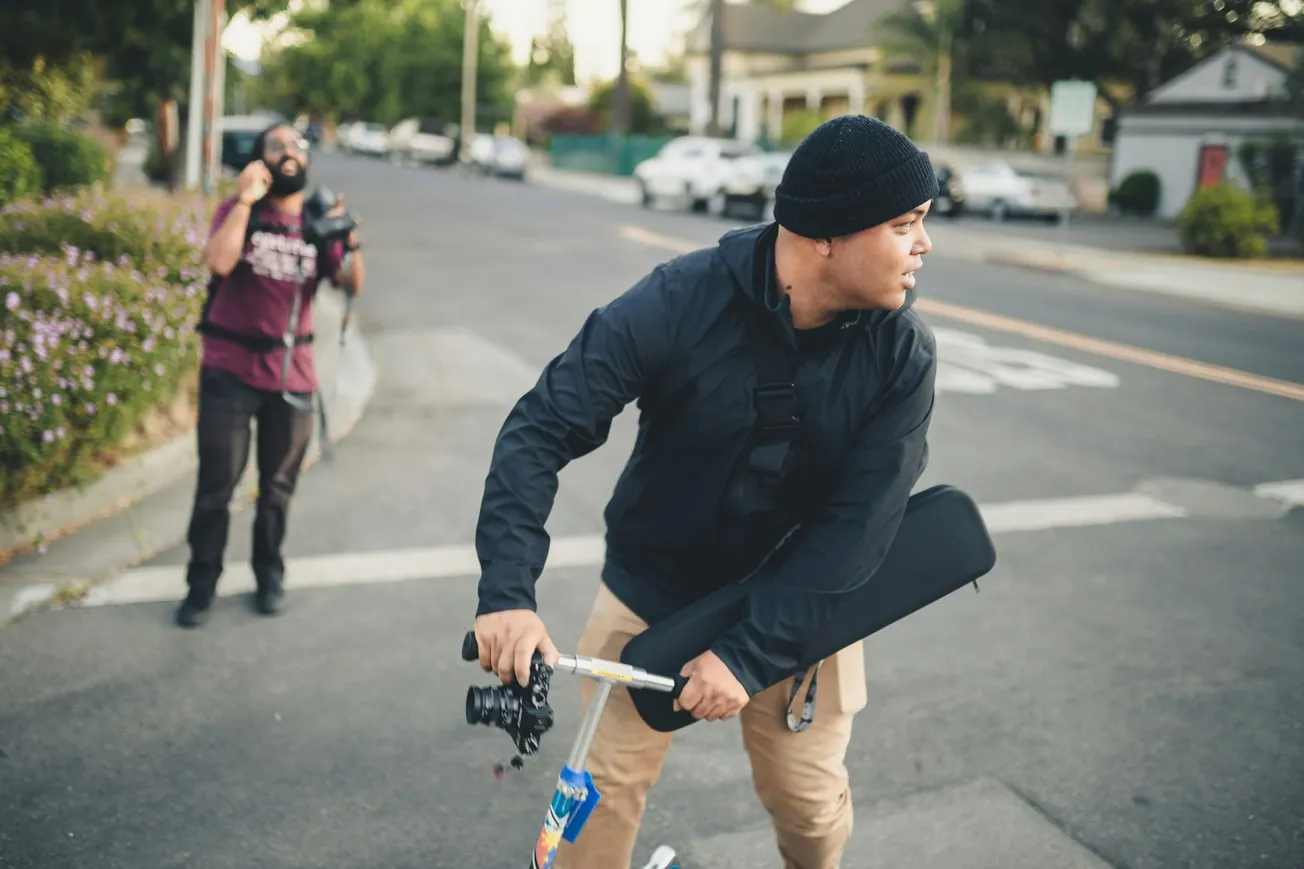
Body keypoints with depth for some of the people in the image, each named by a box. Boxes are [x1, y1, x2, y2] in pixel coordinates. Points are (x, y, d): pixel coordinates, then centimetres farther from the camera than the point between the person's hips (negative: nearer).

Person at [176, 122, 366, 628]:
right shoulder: (239, 211, -3)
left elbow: (353, 285, -5)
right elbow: (219, 262, -22)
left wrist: (348, 240, -22)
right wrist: (245, 199, -20)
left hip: (292, 375, 3)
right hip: (230, 369, -2)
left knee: (278, 485, 11)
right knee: (217, 483, 0)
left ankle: (270, 575, 28)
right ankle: (202, 583, 14)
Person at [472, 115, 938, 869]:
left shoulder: (904, 354, -17)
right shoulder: (678, 302, -23)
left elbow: (860, 522, -20)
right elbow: (543, 429, -22)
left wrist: (750, 653, -27)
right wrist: (508, 592, -31)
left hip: (799, 609, 1)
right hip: (655, 598, -1)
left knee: (811, 803, 9)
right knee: (607, 785, 5)